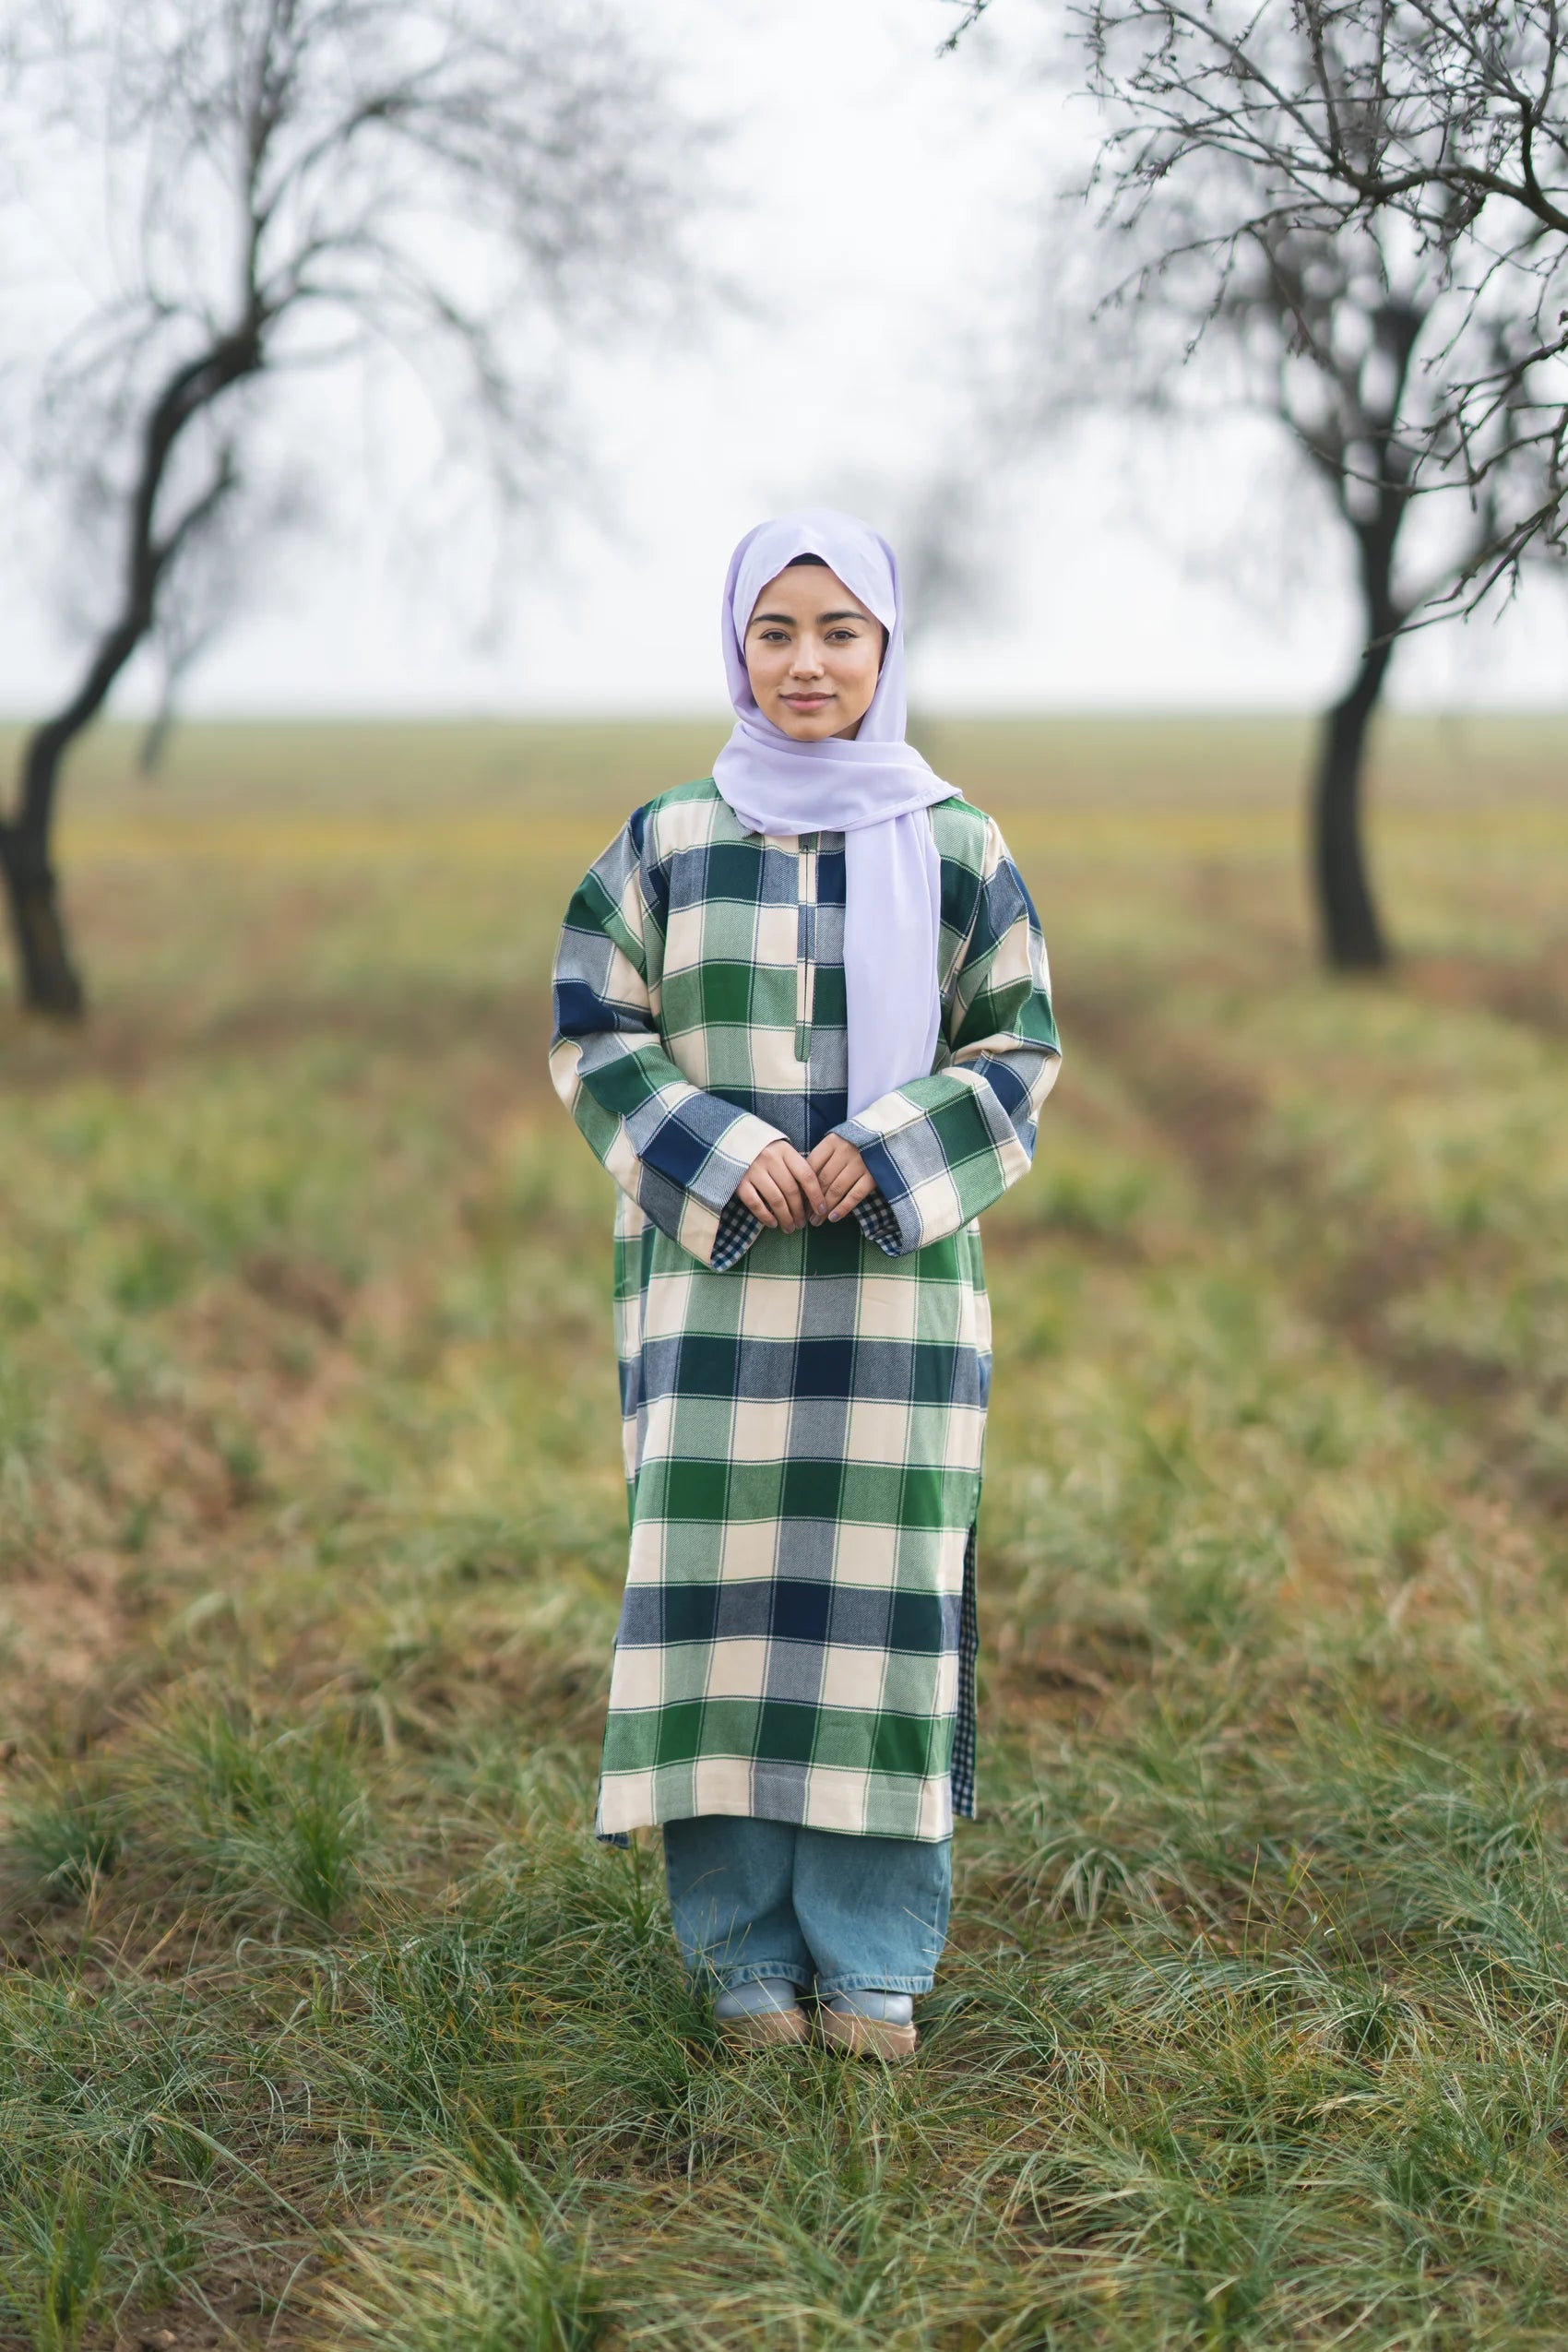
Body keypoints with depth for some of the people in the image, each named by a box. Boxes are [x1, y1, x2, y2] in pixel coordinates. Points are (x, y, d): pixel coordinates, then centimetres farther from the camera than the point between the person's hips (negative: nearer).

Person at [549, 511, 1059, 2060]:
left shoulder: (957, 851, 5)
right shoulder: (667, 844, 5)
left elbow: (1017, 1053, 6)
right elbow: (593, 1034, 4)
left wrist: (885, 1150, -11)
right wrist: (724, 1156, -11)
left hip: (896, 1280, 0)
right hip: (722, 1280, 0)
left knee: (881, 1586, 1)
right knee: (722, 1584, -1)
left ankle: (872, 1957, 11)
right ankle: (745, 1947, 11)